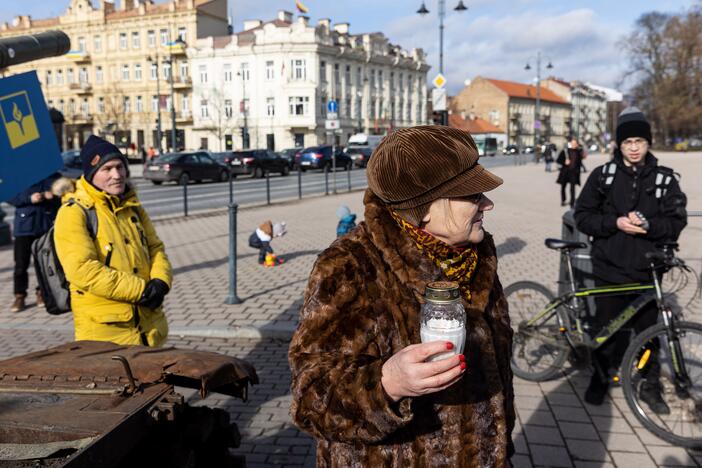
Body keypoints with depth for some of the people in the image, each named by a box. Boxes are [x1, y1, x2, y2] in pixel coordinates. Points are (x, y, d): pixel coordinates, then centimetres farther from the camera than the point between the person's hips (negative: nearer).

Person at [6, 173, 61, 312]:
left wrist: (51, 195, -14)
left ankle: (42, 292, 22)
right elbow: (10, 198, 0)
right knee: (21, 264, 0)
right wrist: (29, 198, -16)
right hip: (24, 225, -1)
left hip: (47, 224, 1)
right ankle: (19, 296, 11)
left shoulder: (54, 176, 4)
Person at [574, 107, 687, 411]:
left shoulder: (664, 179, 2)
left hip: (646, 271, 1)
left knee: (648, 330, 8)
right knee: (606, 327, 8)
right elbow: (582, 216, -1)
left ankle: (650, 385, 27)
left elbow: (677, 221, 0)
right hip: (609, 270, 0)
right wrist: (615, 223, -17)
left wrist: (648, 225, -19)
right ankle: (601, 377, 29)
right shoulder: (603, 175, 1)